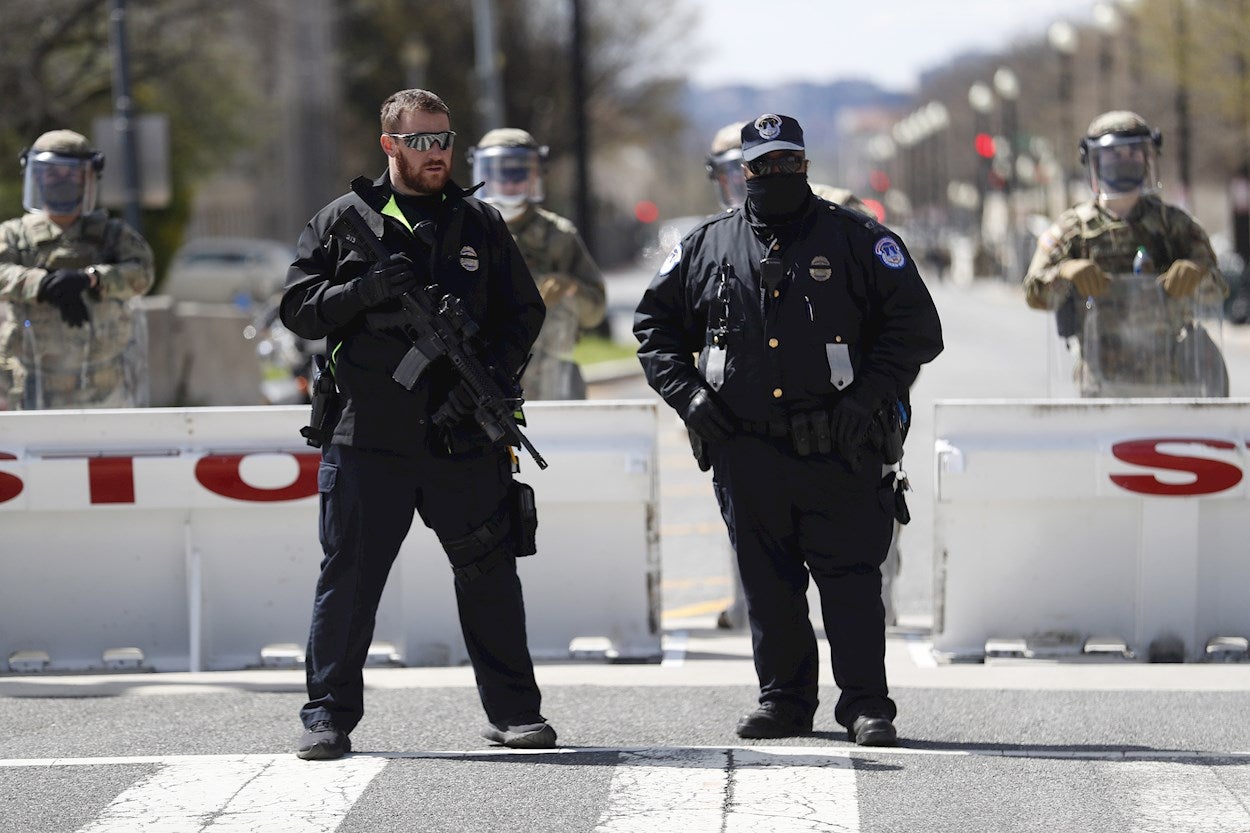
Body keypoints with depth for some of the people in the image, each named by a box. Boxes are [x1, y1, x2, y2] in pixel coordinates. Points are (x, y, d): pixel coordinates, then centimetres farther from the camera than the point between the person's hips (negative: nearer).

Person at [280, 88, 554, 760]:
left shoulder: (481, 224, 11)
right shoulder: (342, 221, 6)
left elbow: (524, 313, 11)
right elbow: (298, 308, 3)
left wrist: (489, 378, -6)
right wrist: (364, 289, -15)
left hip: (464, 439, 2)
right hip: (368, 437, -2)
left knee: (489, 576, 7)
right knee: (349, 577, 1)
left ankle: (513, 710, 17)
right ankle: (328, 716, 8)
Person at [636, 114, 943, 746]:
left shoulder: (858, 240, 4)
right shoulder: (708, 245, 12)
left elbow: (916, 326, 3)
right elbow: (654, 324, 20)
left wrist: (867, 395, -7)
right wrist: (687, 393, 5)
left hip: (837, 451, -3)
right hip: (745, 450, 3)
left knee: (850, 578, -5)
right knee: (768, 583, 8)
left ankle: (866, 704, -1)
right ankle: (783, 699, 17)